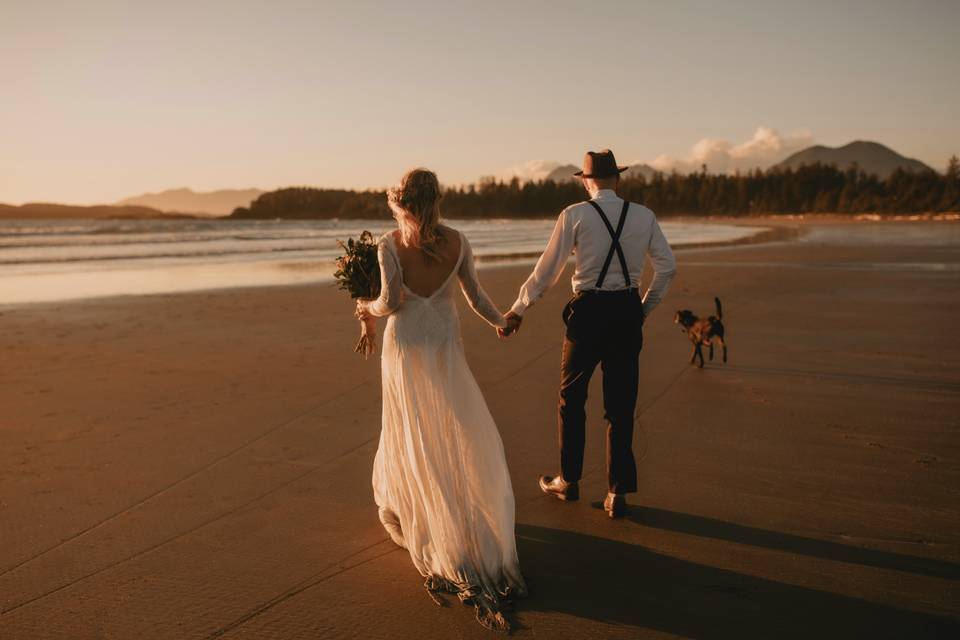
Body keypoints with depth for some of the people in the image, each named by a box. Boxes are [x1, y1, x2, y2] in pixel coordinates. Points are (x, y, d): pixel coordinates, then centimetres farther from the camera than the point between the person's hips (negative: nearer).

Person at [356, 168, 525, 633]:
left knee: (411, 432, 14)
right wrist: (500, 322, 20)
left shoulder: (389, 244, -8)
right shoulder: (456, 242, -2)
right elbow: (474, 296, 2)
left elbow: (391, 301, -15)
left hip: (404, 347, 0)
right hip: (445, 348, 1)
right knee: (464, 436, 10)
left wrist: (369, 308, 6)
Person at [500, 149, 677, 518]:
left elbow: (547, 270, -5)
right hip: (628, 312, 3)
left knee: (572, 399, 15)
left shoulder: (575, 215, -6)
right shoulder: (643, 216, 4)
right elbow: (667, 267, 7)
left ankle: (569, 481, 28)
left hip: (588, 311, -3)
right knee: (621, 407, 10)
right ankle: (618, 494, 13)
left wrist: (518, 310, 5)